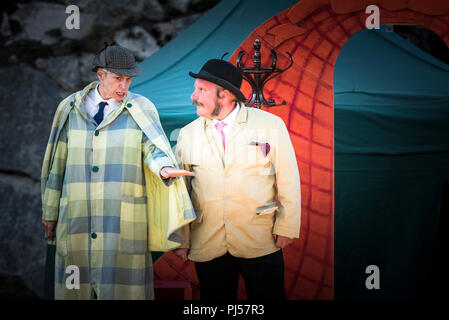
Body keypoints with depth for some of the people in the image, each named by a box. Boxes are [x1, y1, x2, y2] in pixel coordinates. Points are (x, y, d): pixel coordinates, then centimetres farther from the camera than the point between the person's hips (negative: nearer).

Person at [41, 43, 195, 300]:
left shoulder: (141, 108, 5)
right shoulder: (70, 108, 9)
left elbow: (152, 148, -6)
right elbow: (58, 161, 12)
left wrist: (164, 168, -30)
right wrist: (51, 211, 13)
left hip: (124, 221, -2)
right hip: (76, 218, 2)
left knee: (121, 287, -3)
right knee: (76, 287, 5)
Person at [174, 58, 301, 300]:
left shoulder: (271, 125, -1)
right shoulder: (187, 134, 5)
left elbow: (288, 180, 0)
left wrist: (287, 227, -4)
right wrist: (181, 239, 6)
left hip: (260, 244, -2)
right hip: (207, 248, 2)